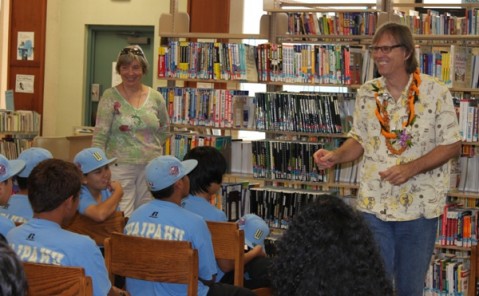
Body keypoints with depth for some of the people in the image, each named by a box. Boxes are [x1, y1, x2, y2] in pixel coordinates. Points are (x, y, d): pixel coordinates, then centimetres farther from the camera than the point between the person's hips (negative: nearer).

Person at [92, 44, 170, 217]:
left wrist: (153, 147, 13)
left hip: (152, 166, 4)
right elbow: (99, 136, -8)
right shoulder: (110, 97, -4)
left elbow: (165, 128, 22)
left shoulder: (156, 97, 5)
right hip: (120, 165, -3)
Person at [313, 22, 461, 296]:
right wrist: (336, 156, -10)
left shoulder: (435, 92, -10)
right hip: (375, 204, 3)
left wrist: (411, 168, -21)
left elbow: (452, 145, -8)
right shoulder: (367, 93, 2)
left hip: (419, 205, -2)